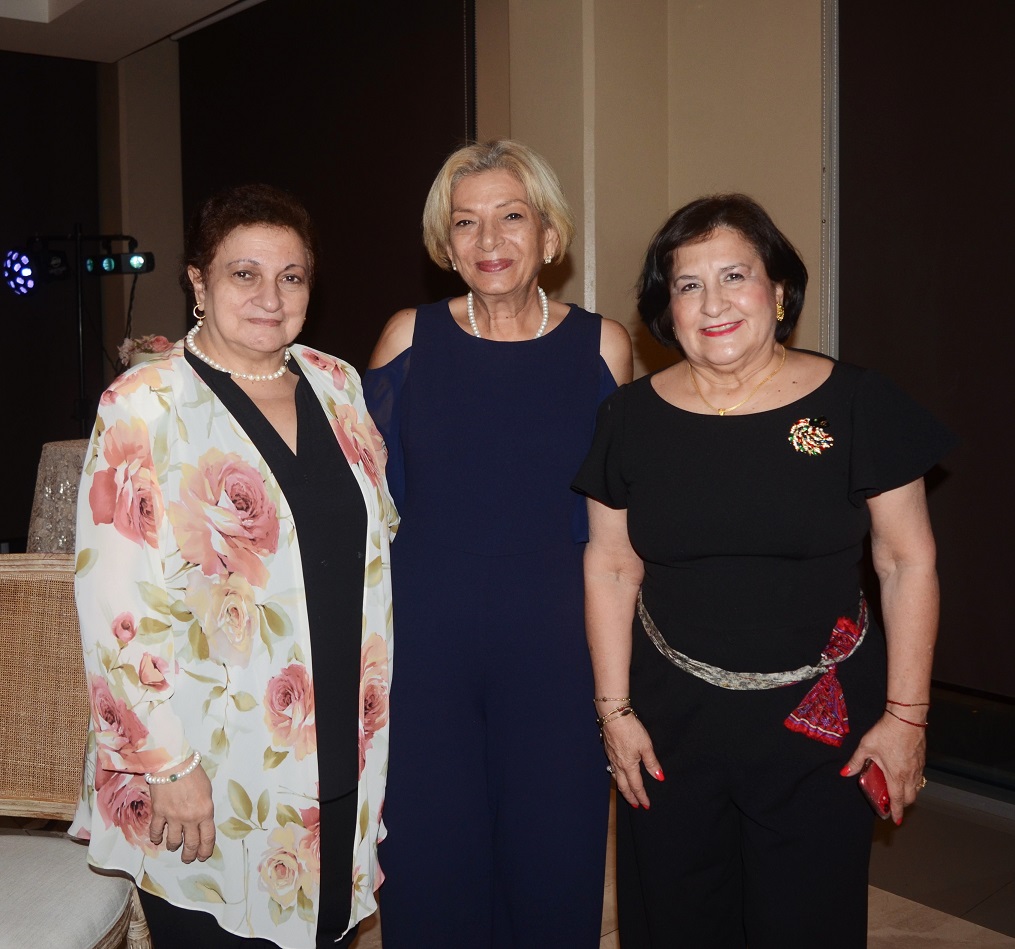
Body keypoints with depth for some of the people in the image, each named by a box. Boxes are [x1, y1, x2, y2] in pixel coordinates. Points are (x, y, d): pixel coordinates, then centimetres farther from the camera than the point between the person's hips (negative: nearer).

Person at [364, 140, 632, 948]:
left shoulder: (600, 346, 1)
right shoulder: (410, 336, 1)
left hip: (553, 649, 0)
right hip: (423, 648, 0)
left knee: (553, 865, 11)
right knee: (428, 871, 11)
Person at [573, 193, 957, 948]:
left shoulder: (858, 405, -7)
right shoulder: (634, 416, -1)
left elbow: (908, 562, -3)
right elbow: (611, 569, 3)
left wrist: (906, 714, -5)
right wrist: (615, 709, 1)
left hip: (818, 723, -1)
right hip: (671, 724, 2)